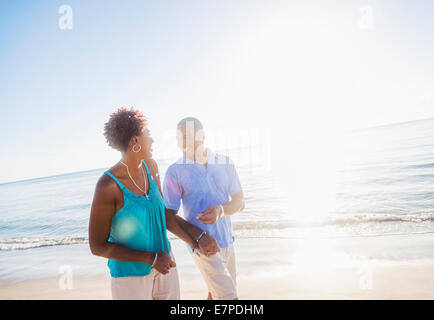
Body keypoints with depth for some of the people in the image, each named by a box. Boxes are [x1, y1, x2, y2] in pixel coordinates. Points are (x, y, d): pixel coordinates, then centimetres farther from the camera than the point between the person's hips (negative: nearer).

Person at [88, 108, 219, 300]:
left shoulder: (149, 166, -6)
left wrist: (199, 237, -9)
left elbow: (163, 214, 1)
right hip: (130, 274, -6)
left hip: (163, 263, 6)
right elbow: (97, 246, -18)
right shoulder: (108, 185, -26)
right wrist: (152, 259, -21)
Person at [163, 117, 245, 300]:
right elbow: (170, 215, -6)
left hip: (227, 241, 5)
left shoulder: (225, 163, -2)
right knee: (229, 296, -5)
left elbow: (239, 202, -2)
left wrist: (221, 210, -21)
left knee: (216, 293, 22)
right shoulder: (175, 171, -11)